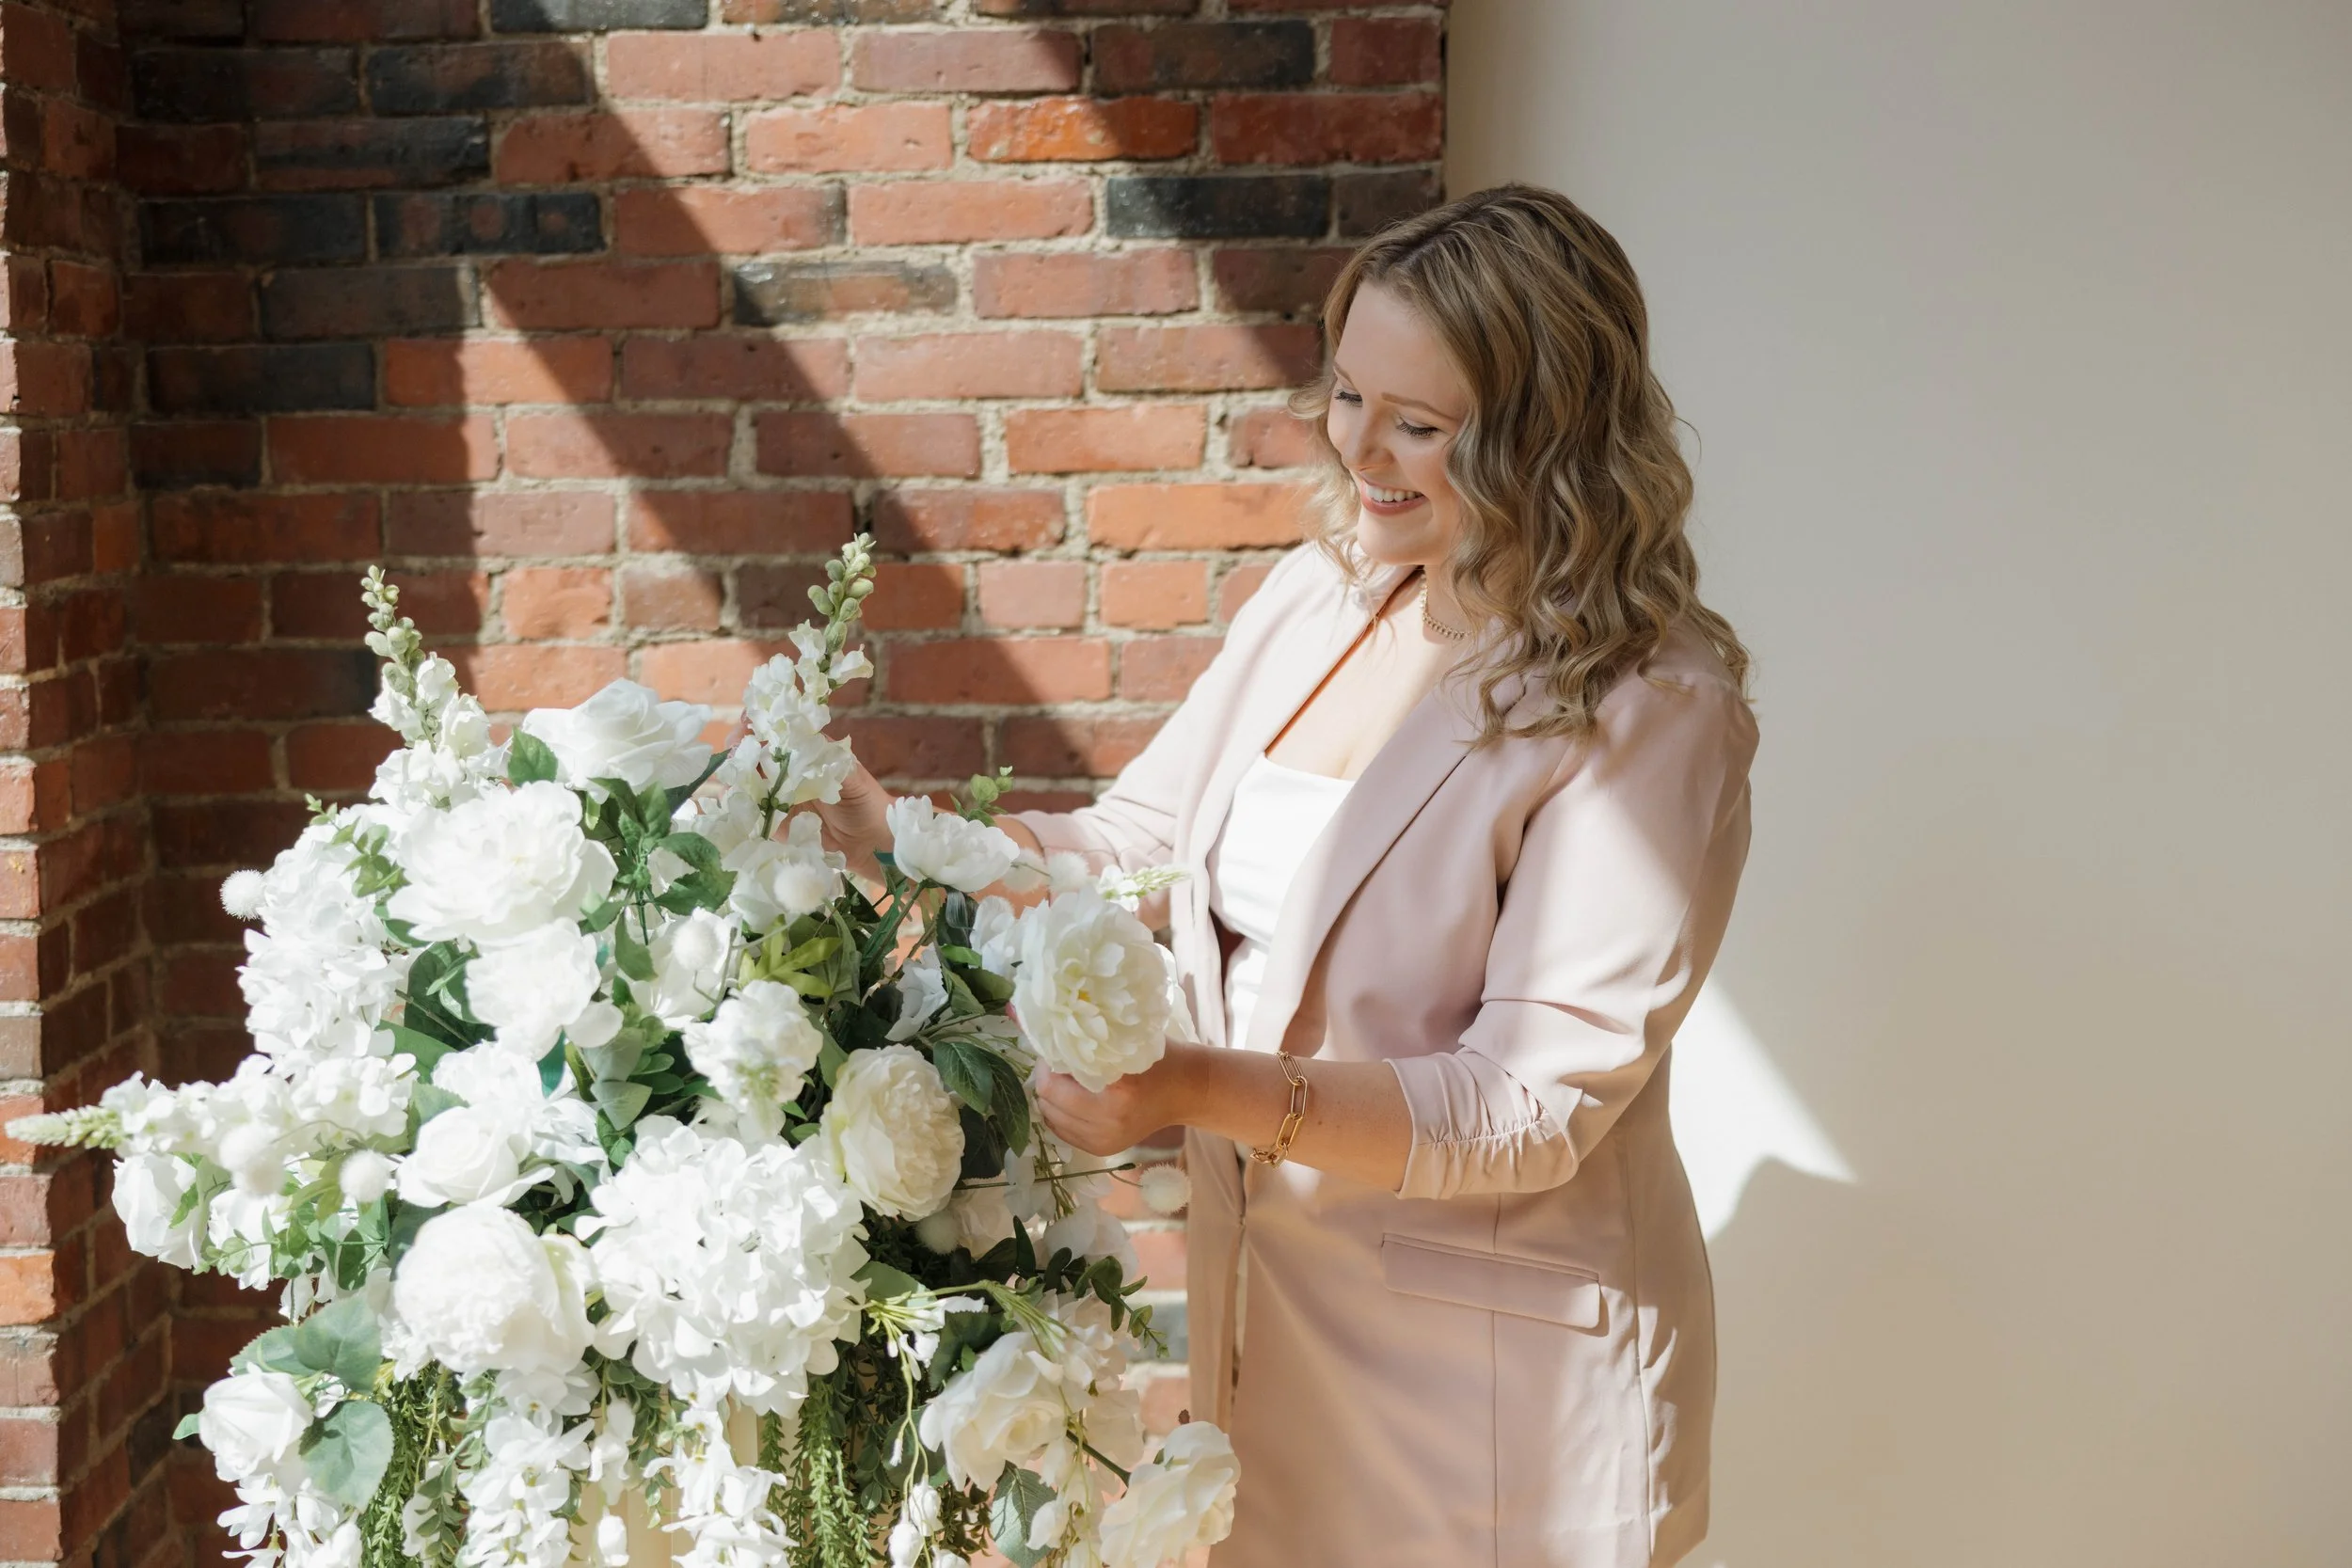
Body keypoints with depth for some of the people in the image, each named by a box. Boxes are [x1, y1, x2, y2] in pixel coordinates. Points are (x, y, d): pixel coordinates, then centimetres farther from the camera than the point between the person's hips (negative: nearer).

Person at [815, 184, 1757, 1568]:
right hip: (1264, 1305, 6)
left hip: (1490, 1370, -6)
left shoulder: (1648, 715, -20)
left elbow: (1534, 1109, -23)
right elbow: (1138, 843, 8)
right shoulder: (1317, 596, 0)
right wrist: (901, 834, -7)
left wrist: (1204, 1089, -34)